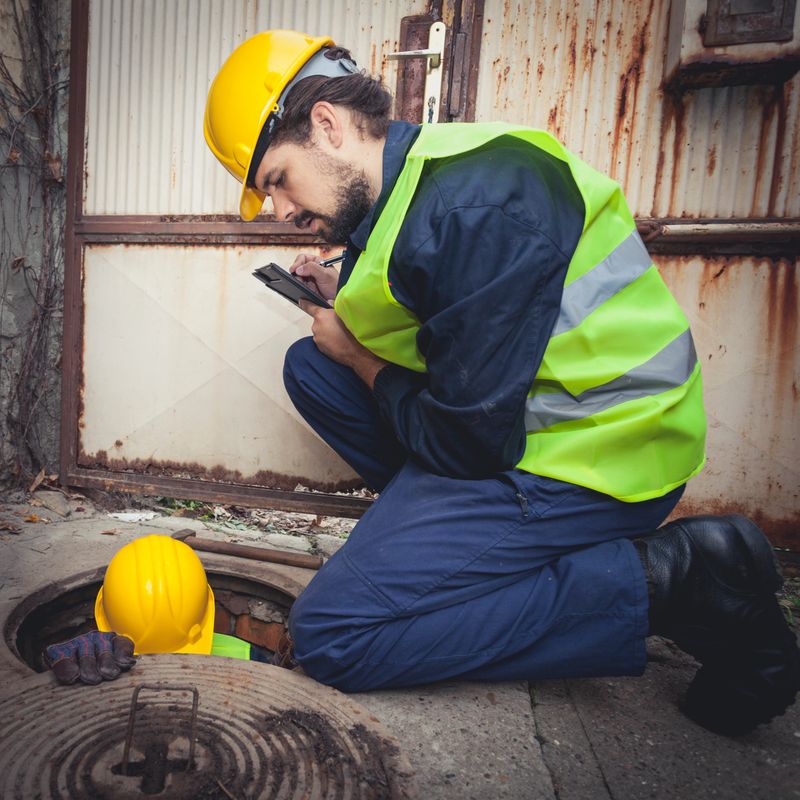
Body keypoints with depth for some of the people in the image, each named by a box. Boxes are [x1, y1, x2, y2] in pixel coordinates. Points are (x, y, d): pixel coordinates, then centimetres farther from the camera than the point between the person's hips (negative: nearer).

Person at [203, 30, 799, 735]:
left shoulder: (472, 205, -23)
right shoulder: (407, 180, 8)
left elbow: (468, 441, -22)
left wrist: (360, 359, -5)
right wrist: (345, 303, 7)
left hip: (597, 456, -9)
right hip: (515, 416, 9)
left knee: (330, 638, -13)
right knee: (310, 366, 12)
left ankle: (672, 582, -9)